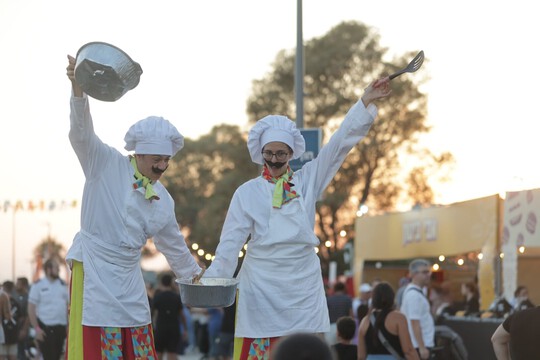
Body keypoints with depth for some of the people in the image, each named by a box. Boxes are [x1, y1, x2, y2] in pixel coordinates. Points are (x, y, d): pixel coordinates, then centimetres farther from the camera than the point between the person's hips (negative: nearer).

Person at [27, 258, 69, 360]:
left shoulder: (62, 284, 12)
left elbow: (67, 305, 16)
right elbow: (31, 308, -6)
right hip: (45, 328, -5)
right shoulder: (38, 285, -4)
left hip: (60, 328, 5)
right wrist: (36, 328, -13)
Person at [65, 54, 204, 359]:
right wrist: (79, 90, -38)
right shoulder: (107, 164, -5)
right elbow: (82, 135, -21)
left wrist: (195, 275, 34)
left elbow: (174, 243, 25)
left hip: (129, 281, 6)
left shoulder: (163, 200, 12)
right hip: (93, 274, -6)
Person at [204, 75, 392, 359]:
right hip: (261, 287, -1)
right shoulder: (247, 192, 3)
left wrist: (366, 102, -6)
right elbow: (231, 242, 1)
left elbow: (339, 145, 2)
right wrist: (212, 281, -8)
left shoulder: (307, 181, 7)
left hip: (303, 285, 2)